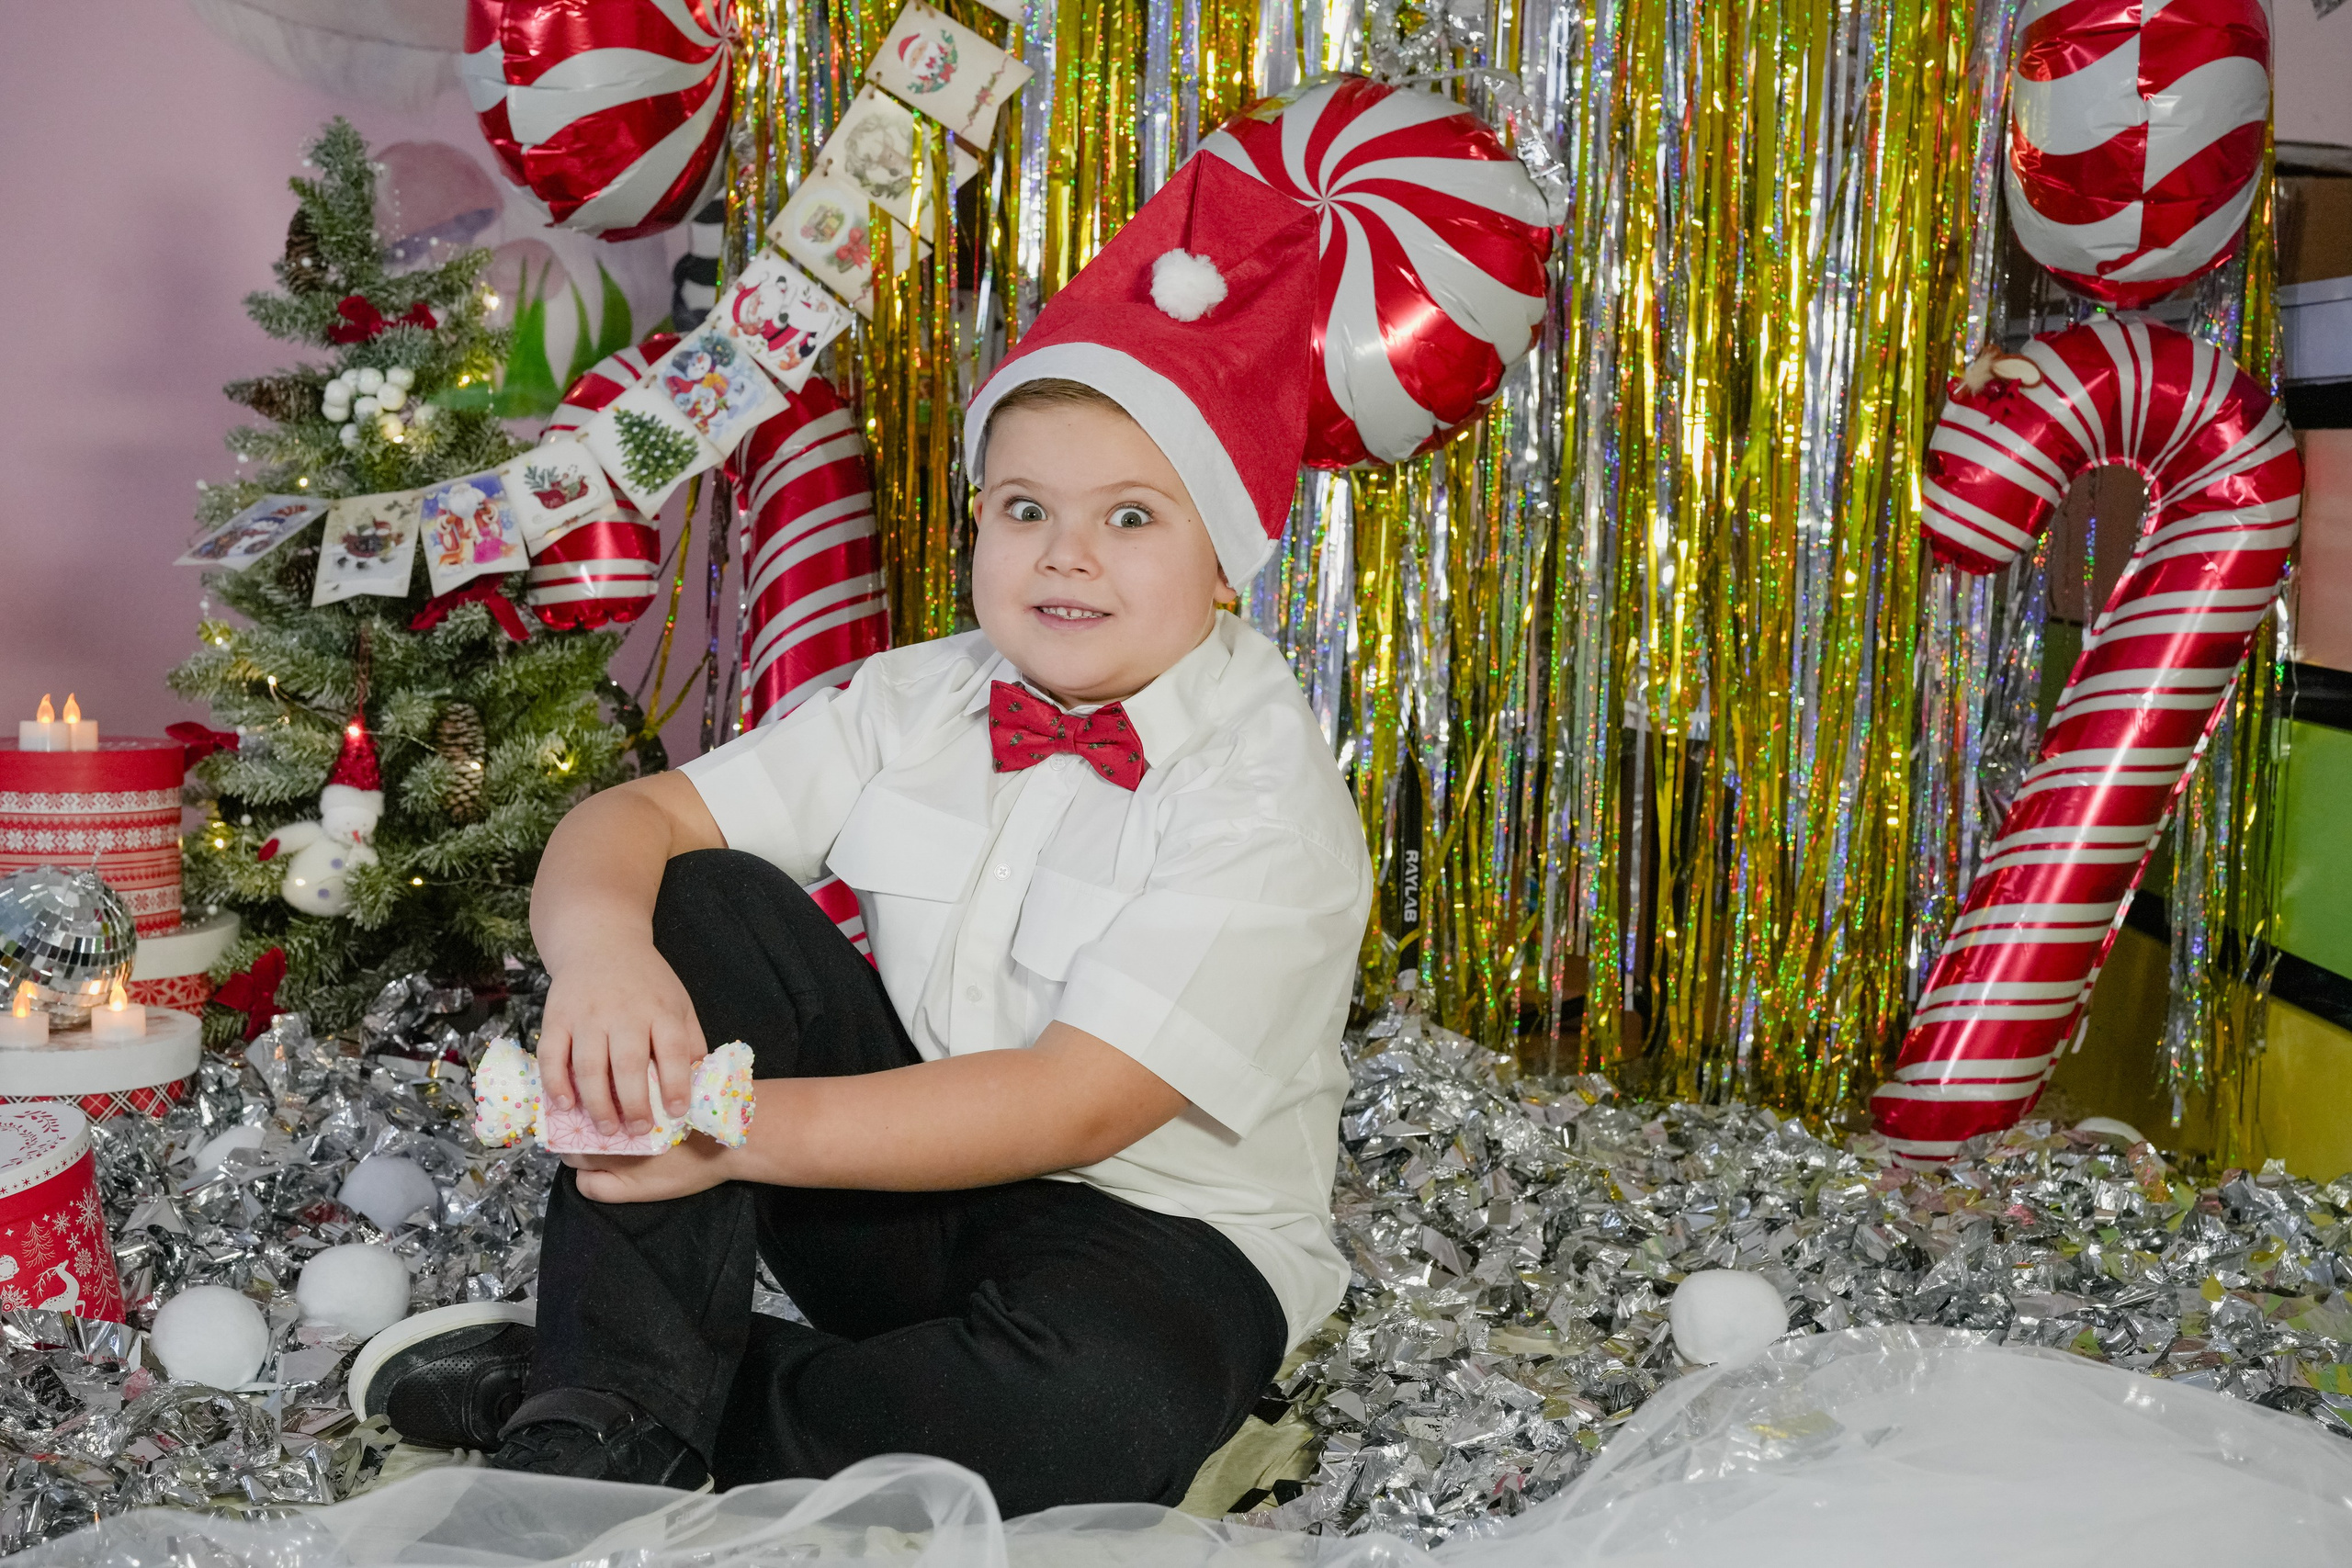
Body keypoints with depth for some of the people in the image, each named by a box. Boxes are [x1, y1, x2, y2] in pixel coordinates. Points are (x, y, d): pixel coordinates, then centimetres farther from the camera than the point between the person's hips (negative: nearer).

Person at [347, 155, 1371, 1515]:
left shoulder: (1271, 800, -18)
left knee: (1107, 1398, -38)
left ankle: (623, 1408, -16)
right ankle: (617, 1407, -16)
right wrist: (600, 947, -30)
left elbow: (1078, 1107, -25)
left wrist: (746, 1128, -32)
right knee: (694, 904, -12)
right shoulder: (918, 702, 1)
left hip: (1150, 1233, -4)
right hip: (909, 1175, 5)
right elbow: (635, 816, -5)